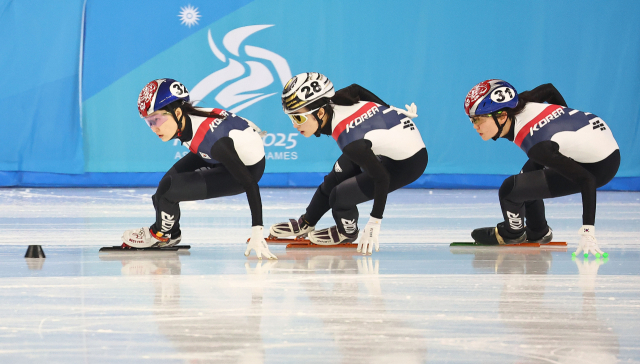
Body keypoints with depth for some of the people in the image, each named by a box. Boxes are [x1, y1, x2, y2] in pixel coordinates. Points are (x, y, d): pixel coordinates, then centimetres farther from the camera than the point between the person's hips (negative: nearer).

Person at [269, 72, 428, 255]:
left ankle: (347, 232, 25)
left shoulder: (351, 143, -35)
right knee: (334, 178, 15)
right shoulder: (334, 101, -15)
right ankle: (306, 224, 38)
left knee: (340, 196, -8)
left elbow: (381, 179, -26)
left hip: (408, 164, -9)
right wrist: (395, 113, 20)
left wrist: (374, 222, -16)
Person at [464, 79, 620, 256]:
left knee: (510, 189, -10)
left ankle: (512, 234, 21)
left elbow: (586, 180, -30)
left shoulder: (536, 146, -32)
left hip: (599, 167, -9)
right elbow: (549, 89, 14)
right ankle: (537, 233, 38)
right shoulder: (520, 103, -9)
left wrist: (588, 231, -30)